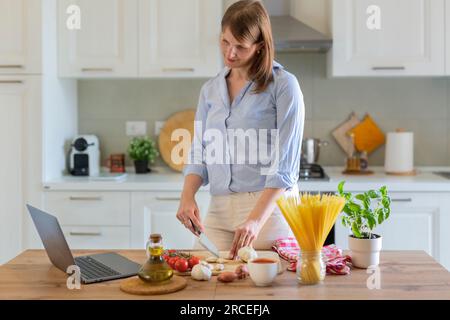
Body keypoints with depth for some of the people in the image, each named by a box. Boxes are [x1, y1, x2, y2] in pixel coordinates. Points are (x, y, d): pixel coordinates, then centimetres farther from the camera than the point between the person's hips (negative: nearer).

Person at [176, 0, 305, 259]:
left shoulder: (284, 86, -7)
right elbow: (199, 154, 12)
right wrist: (188, 196, -7)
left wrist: (256, 220, -22)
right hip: (218, 211, 5)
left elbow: (284, 165, -12)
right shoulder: (210, 89, 10)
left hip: (269, 208, -4)